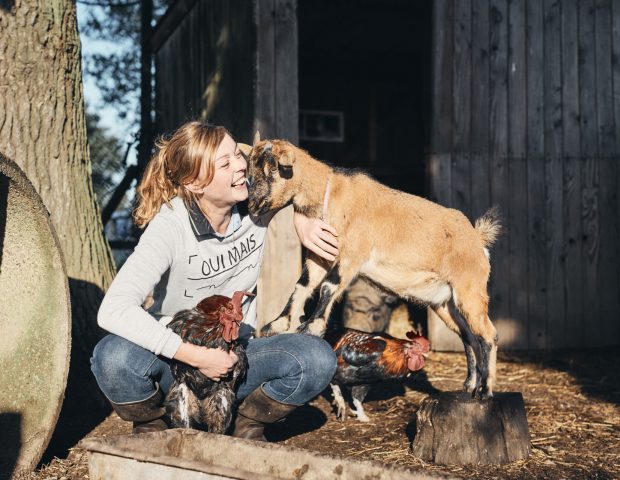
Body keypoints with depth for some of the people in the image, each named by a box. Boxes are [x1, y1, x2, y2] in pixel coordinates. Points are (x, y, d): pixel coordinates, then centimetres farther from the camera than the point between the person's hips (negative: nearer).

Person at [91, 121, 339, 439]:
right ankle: (151, 426, -1)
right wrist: (196, 356, -34)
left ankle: (247, 424, 4)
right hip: (177, 354, -3)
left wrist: (301, 222, -6)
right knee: (114, 357, -36)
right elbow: (114, 310, -34)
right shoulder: (170, 226, -24)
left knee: (318, 358, -25)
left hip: (235, 358, 3)